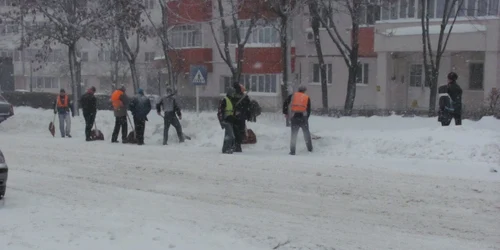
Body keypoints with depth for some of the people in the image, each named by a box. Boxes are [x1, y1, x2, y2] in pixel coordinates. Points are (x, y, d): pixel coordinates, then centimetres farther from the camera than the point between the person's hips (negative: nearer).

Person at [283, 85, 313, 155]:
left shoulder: (292, 96, 9)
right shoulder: (307, 98, 9)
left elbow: (285, 104, 2)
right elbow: (309, 110, 9)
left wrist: (285, 113, 11)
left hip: (294, 118, 0)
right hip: (303, 117, 0)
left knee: (294, 134, 6)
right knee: (306, 133, 15)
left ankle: (292, 151, 2)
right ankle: (310, 148, 20)